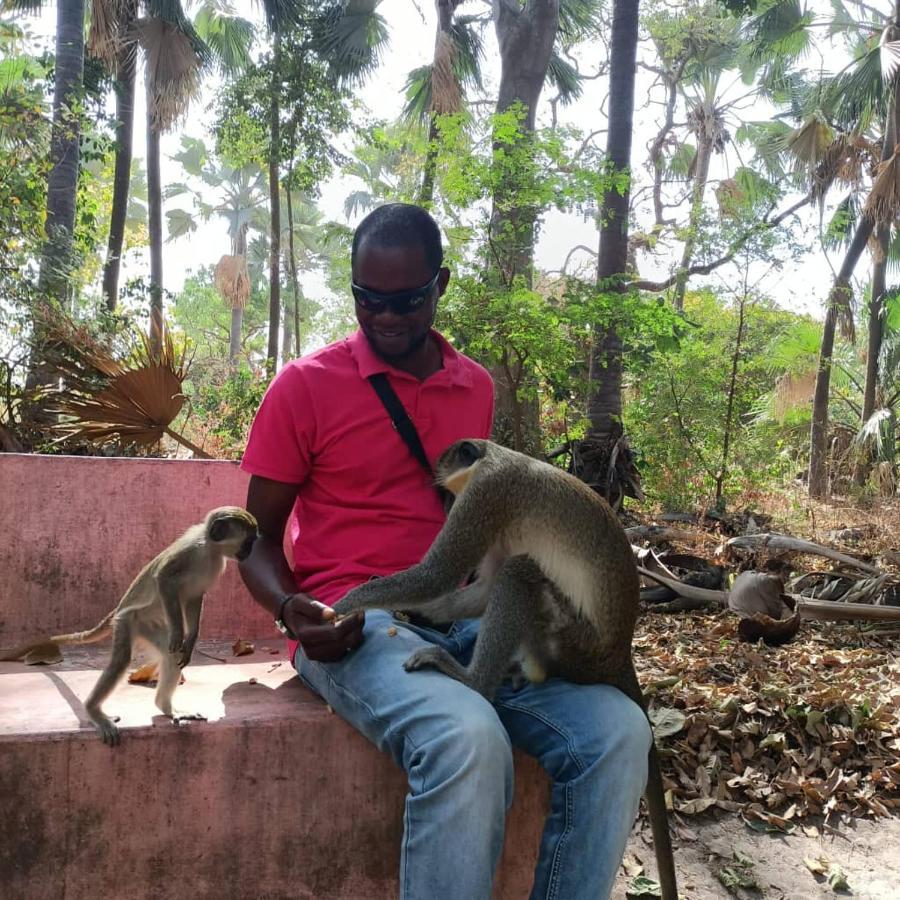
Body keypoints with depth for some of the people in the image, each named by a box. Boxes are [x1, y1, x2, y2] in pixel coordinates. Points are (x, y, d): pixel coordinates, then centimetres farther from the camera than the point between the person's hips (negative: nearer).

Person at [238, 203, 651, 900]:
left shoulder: (477, 388, 14)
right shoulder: (305, 385, 1)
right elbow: (259, 538, 6)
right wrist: (289, 609, -15)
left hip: (463, 617, 5)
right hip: (354, 624, -4)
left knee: (617, 730, -19)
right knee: (468, 740, -35)